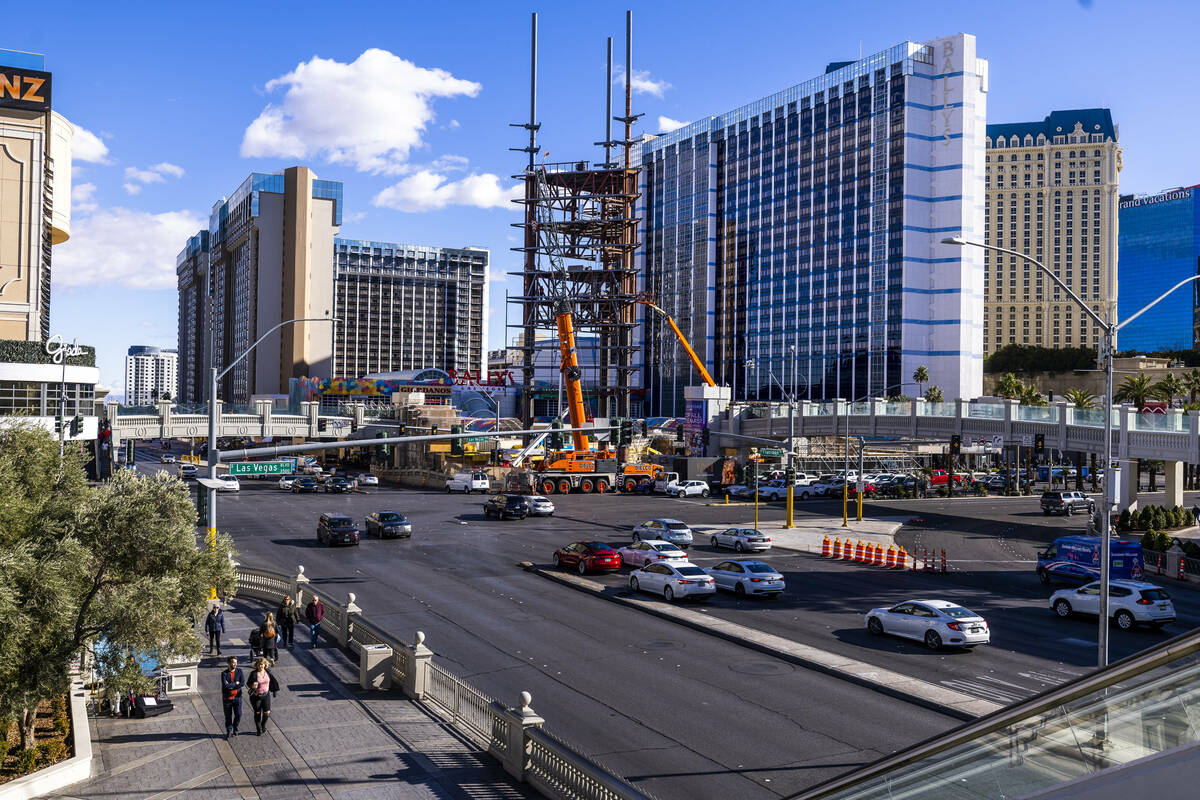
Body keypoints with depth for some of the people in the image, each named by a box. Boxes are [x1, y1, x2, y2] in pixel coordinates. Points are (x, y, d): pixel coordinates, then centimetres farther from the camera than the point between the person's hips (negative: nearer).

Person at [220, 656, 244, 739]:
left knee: (238, 715, -4)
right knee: (228, 716, 7)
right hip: (227, 698, -1)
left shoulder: (239, 671, -2)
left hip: (237, 697, 1)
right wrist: (236, 683, -15)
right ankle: (229, 731, 26)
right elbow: (225, 685, -22)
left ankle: (234, 729, 21)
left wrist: (230, 686, -16)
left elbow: (243, 683, -13)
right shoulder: (224, 673, -8)